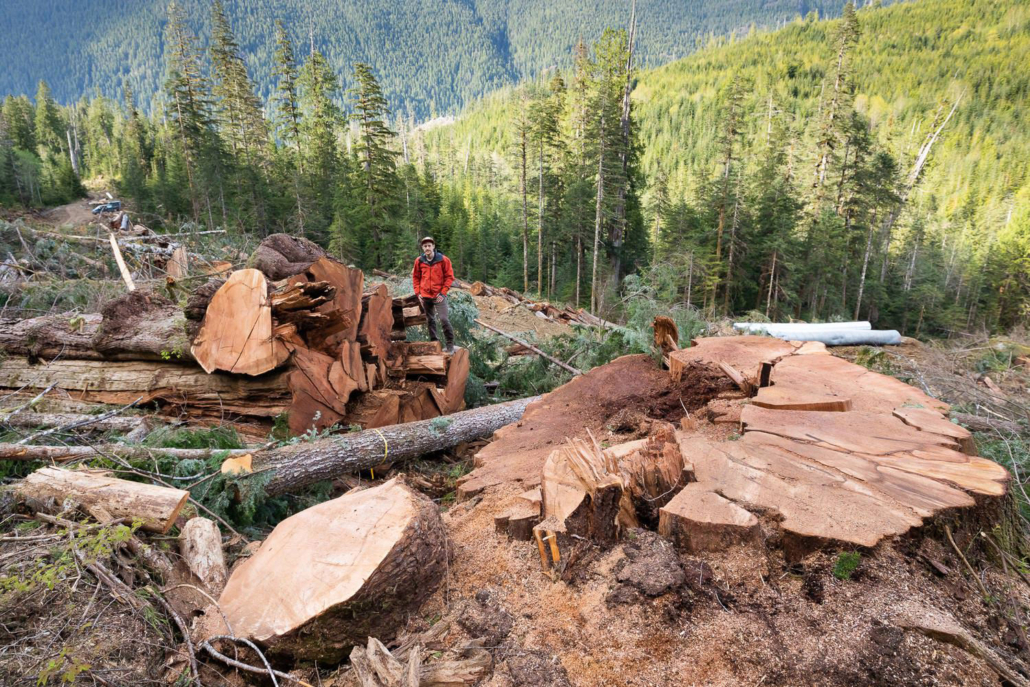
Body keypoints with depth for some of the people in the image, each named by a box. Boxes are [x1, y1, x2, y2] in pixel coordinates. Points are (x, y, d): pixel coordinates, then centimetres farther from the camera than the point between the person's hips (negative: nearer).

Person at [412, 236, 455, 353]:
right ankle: (434, 342, 24)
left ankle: (450, 345, -5)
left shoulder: (443, 259, -6)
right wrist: (418, 292, 4)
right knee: (430, 320, 12)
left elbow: (449, 277, -3)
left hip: (439, 296, -4)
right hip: (425, 296, 4)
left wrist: (443, 293, -9)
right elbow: (415, 277, 13)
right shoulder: (419, 261, 2)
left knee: (444, 319, -13)